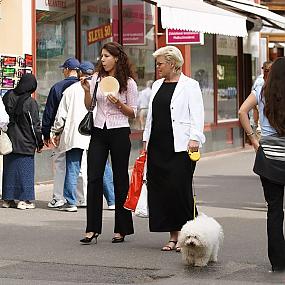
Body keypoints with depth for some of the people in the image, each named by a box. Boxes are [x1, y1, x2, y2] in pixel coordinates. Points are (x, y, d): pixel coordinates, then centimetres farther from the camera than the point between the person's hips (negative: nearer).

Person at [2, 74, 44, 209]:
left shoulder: (7, 97, 0)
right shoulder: (30, 102, -14)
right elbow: (35, 124, -10)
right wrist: (39, 142, 0)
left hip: (9, 141, 5)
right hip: (25, 143, -5)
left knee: (9, 168, 12)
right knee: (25, 168, 3)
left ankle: (8, 199, 16)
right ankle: (23, 200, 3)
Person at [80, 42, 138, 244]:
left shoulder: (128, 82, -1)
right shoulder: (97, 78, 9)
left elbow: (133, 113, 2)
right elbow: (89, 105, 14)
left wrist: (118, 104, -14)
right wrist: (87, 90, -3)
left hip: (119, 132, -3)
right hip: (99, 131, 3)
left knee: (120, 179, 3)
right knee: (94, 178, -5)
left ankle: (121, 229, 11)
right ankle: (92, 229, -3)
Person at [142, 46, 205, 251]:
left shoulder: (190, 86, -2)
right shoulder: (157, 85, 18)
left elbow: (197, 115, -9)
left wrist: (194, 138, -19)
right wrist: (146, 141, 17)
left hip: (180, 147, -7)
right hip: (158, 146, 7)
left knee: (179, 188, -10)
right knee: (159, 189, 3)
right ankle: (173, 236, 9)